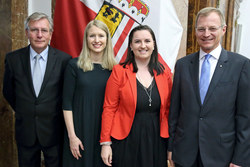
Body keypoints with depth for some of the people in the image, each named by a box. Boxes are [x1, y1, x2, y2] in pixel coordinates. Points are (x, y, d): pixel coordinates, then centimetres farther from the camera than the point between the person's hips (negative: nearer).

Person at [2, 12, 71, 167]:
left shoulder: (64, 59, -10)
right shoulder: (13, 58, -4)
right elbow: (8, 91, 9)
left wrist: (55, 114, 4)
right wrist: (23, 112, 10)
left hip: (54, 130, -1)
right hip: (25, 130, 2)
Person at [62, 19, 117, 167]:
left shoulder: (114, 68, 2)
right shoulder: (74, 65, -4)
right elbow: (67, 103, -5)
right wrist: (72, 136, -9)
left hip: (105, 131, 2)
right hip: (80, 130, -2)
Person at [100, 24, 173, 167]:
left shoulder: (165, 72, 3)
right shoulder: (119, 71, -6)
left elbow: (168, 108, 7)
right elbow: (109, 108, -6)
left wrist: (171, 142, 4)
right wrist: (105, 143, -8)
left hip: (156, 140, 3)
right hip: (126, 142, -2)